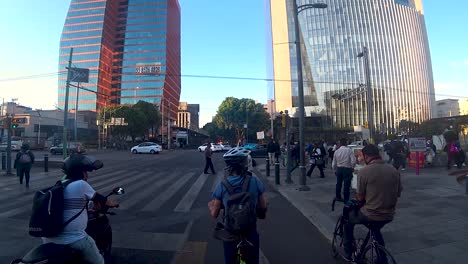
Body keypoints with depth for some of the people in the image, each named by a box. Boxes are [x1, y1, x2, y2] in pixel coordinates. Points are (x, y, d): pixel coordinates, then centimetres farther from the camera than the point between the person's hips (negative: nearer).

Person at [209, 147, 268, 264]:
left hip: (230, 235, 0)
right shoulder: (256, 182, -15)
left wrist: (210, 205, 16)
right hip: (250, 233, 0)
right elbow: (263, 208, -8)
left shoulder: (222, 186, -14)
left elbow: (214, 214, -5)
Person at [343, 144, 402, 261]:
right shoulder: (394, 170, -2)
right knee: (376, 229, 36)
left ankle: (348, 253, 30)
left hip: (370, 215, -5)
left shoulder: (364, 171, -18)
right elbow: (398, 193, 8)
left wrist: (357, 198, 10)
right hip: (388, 216, 5)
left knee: (348, 219, 24)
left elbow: (360, 198, -12)